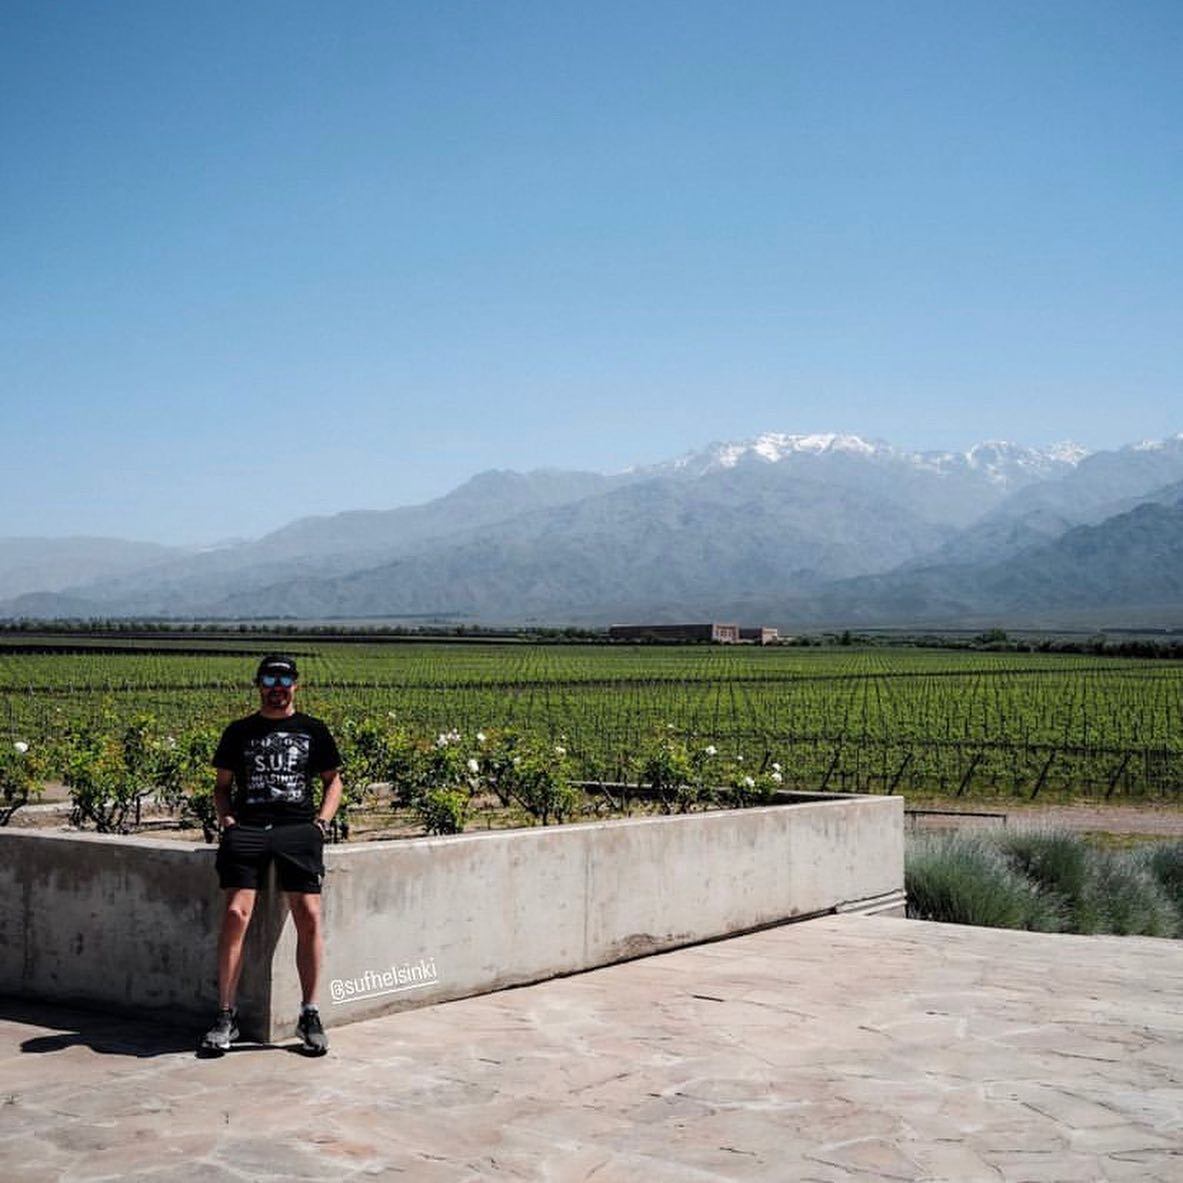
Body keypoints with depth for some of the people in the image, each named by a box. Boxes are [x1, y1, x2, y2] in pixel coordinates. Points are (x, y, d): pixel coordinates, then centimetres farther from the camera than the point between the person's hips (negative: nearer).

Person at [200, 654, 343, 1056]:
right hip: (246, 827, 0)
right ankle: (226, 1016, -9)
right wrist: (225, 817, 4)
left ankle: (309, 1015, -5)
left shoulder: (313, 730, 18)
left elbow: (333, 780, 21)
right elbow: (222, 784, 23)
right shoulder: (239, 731, 20)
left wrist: (322, 821, 5)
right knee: (235, 914, -17)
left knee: (309, 916, -16)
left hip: (298, 827, 0)